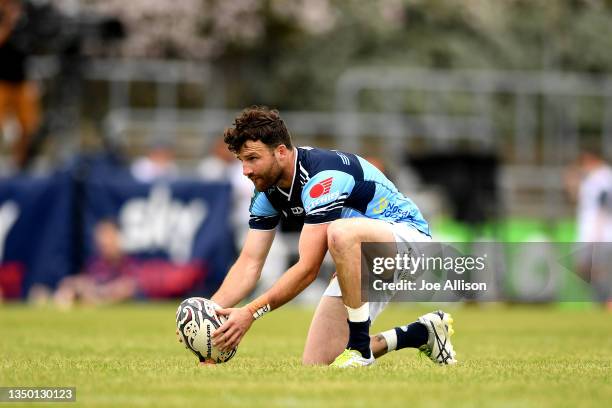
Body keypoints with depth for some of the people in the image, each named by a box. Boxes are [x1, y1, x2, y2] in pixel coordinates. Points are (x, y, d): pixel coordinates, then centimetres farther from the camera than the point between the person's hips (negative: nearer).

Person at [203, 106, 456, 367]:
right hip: (360, 263, 9)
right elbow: (250, 263, -4)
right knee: (315, 365, -1)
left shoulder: (323, 176, -29)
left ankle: (361, 350, -27)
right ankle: (422, 334, 15)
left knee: (340, 232, -42)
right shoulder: (268, 190, -3)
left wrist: (251, 312, -34)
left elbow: (308, 268, -32)